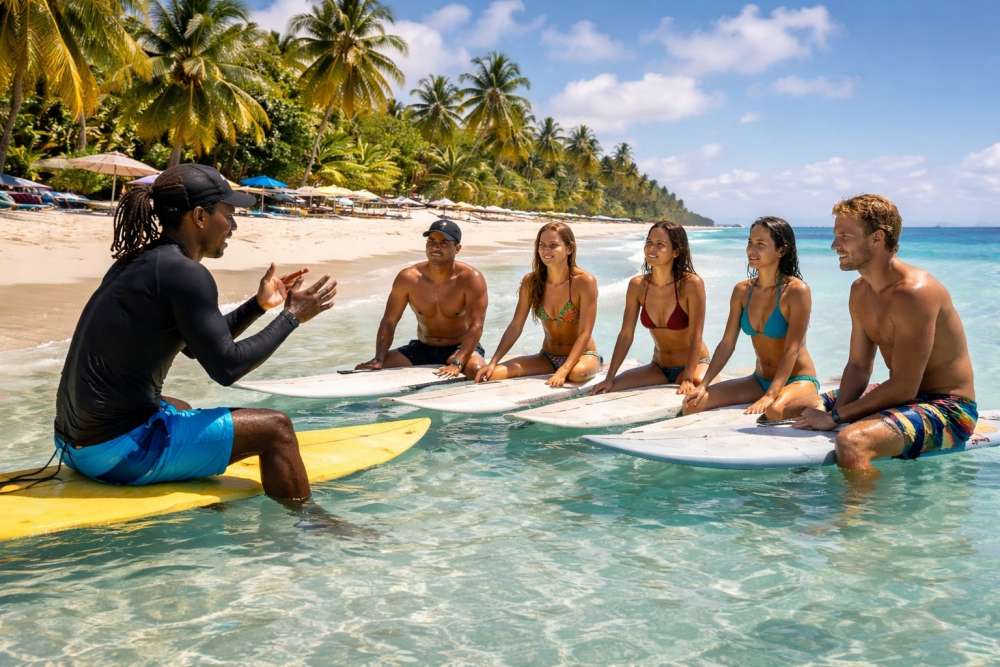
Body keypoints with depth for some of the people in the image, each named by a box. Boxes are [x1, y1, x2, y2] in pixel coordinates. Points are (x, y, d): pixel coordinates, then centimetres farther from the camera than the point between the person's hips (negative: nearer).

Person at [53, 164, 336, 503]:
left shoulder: (139, 261, 12)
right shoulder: (184, 272, -16)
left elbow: (199, 346, 21)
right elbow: (225, 367, -14)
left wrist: (259, 305, 17)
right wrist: (292, 316, -5)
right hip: (119, 452, -10)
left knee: (180, 409, 38)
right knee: (275, 428, -5)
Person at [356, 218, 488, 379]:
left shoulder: (471, 279, -17)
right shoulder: (408, 278, -9)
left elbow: (476, 326, -23)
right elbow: (389, 321, -4)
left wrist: (457, 363, -36)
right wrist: (379, 359, -18)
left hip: (460, 347, -3)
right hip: (422, 348, 3)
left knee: (478, 370, -38)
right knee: (365, 371, -11)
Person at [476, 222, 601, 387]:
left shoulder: (584, 282, -17)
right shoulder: (530, 282, -4)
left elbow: (585, 333, -20)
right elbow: (515, 327, -2)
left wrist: (563, 371, -32)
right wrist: (492, 363, -13)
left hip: (583, 355, -2)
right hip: (548, 357, 3)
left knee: (578, 373, -40)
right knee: (494, 374, -20)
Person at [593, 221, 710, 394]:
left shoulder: (691, 284, -18)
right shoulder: (637, 286, -6)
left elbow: (695, 337, -19)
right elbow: (625, 335, -4)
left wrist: (688, 379, -28)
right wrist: (610, 378, -10)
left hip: (694, 364, -4)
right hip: (659, 368, 4)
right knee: (607, 391, -14)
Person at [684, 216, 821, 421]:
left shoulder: (796, 290, -14)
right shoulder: (742, 290, 4)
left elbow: (792, 350, -20)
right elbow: (727, 344, 3)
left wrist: (770, 396, -30)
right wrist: (703, 385, -8)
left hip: (799, 381, -6)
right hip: (760, 380, 6)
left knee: (774, 411, -40)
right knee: (694, 403, -11)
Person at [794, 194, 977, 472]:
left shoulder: (914, 292, -23)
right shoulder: (860, 291, 6)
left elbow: (903, 388, -25)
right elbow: (858, 366, 7)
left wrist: (836, 417, -21)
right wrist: (840, 409, -13)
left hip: (948, 408, -9)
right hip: (903, 397, 9)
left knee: (851, 442, -38)